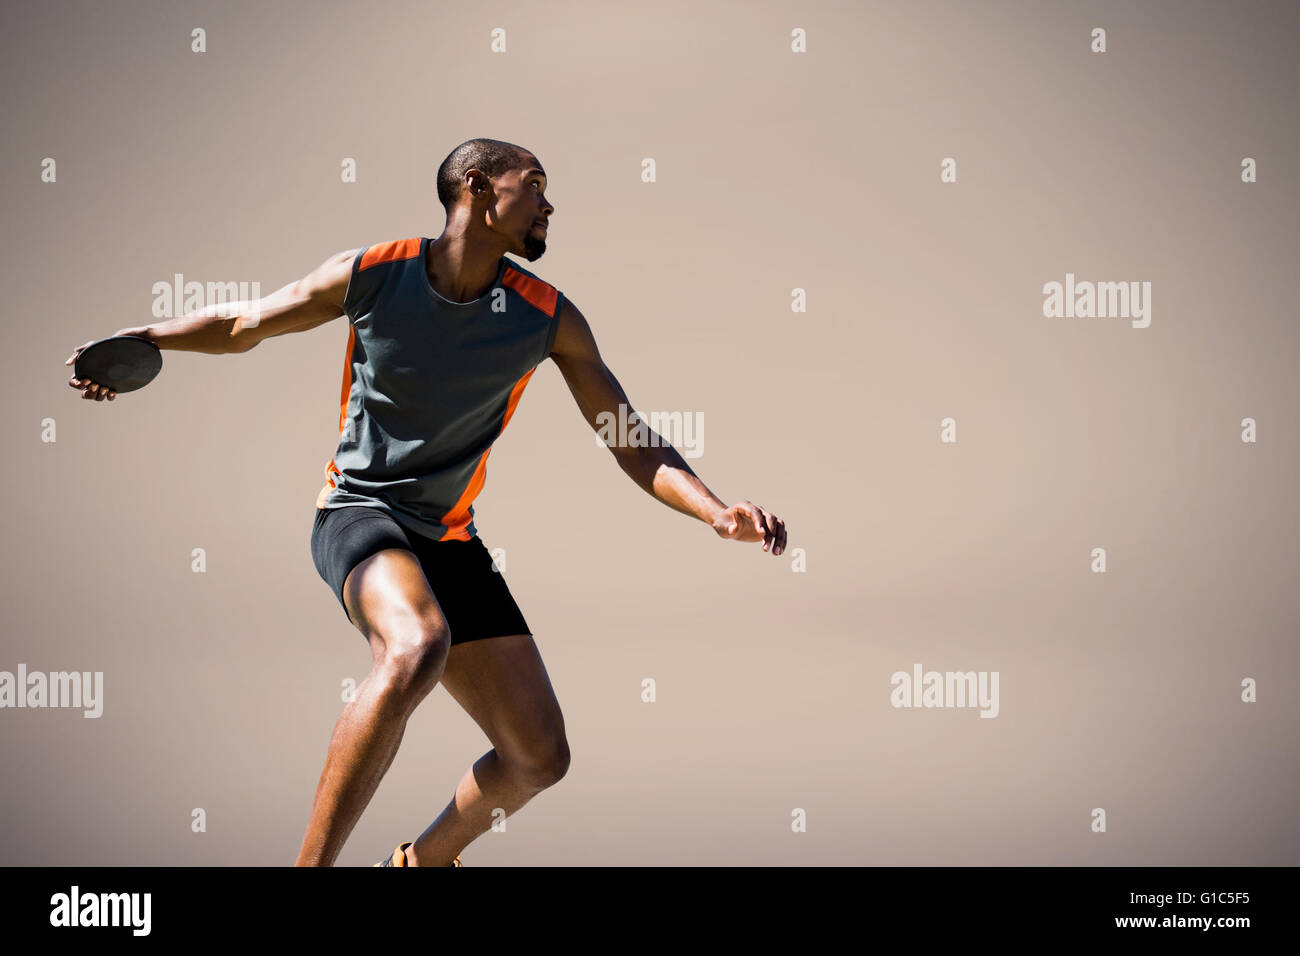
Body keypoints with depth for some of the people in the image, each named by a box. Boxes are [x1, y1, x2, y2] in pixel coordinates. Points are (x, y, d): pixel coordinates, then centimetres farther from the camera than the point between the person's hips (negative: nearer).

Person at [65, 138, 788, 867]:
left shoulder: (548, 317, -5)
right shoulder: (369, 275, -10)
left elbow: (634, 447, -3)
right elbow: (245, 323, 7)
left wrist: (719, 513, -19)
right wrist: (142, 341, -7)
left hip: (448, 538, 5)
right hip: (359, 510, -4)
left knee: (540, 756, 0)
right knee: (417, 646, -39)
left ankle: (423, 860, 30)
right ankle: (311, 863, -30)